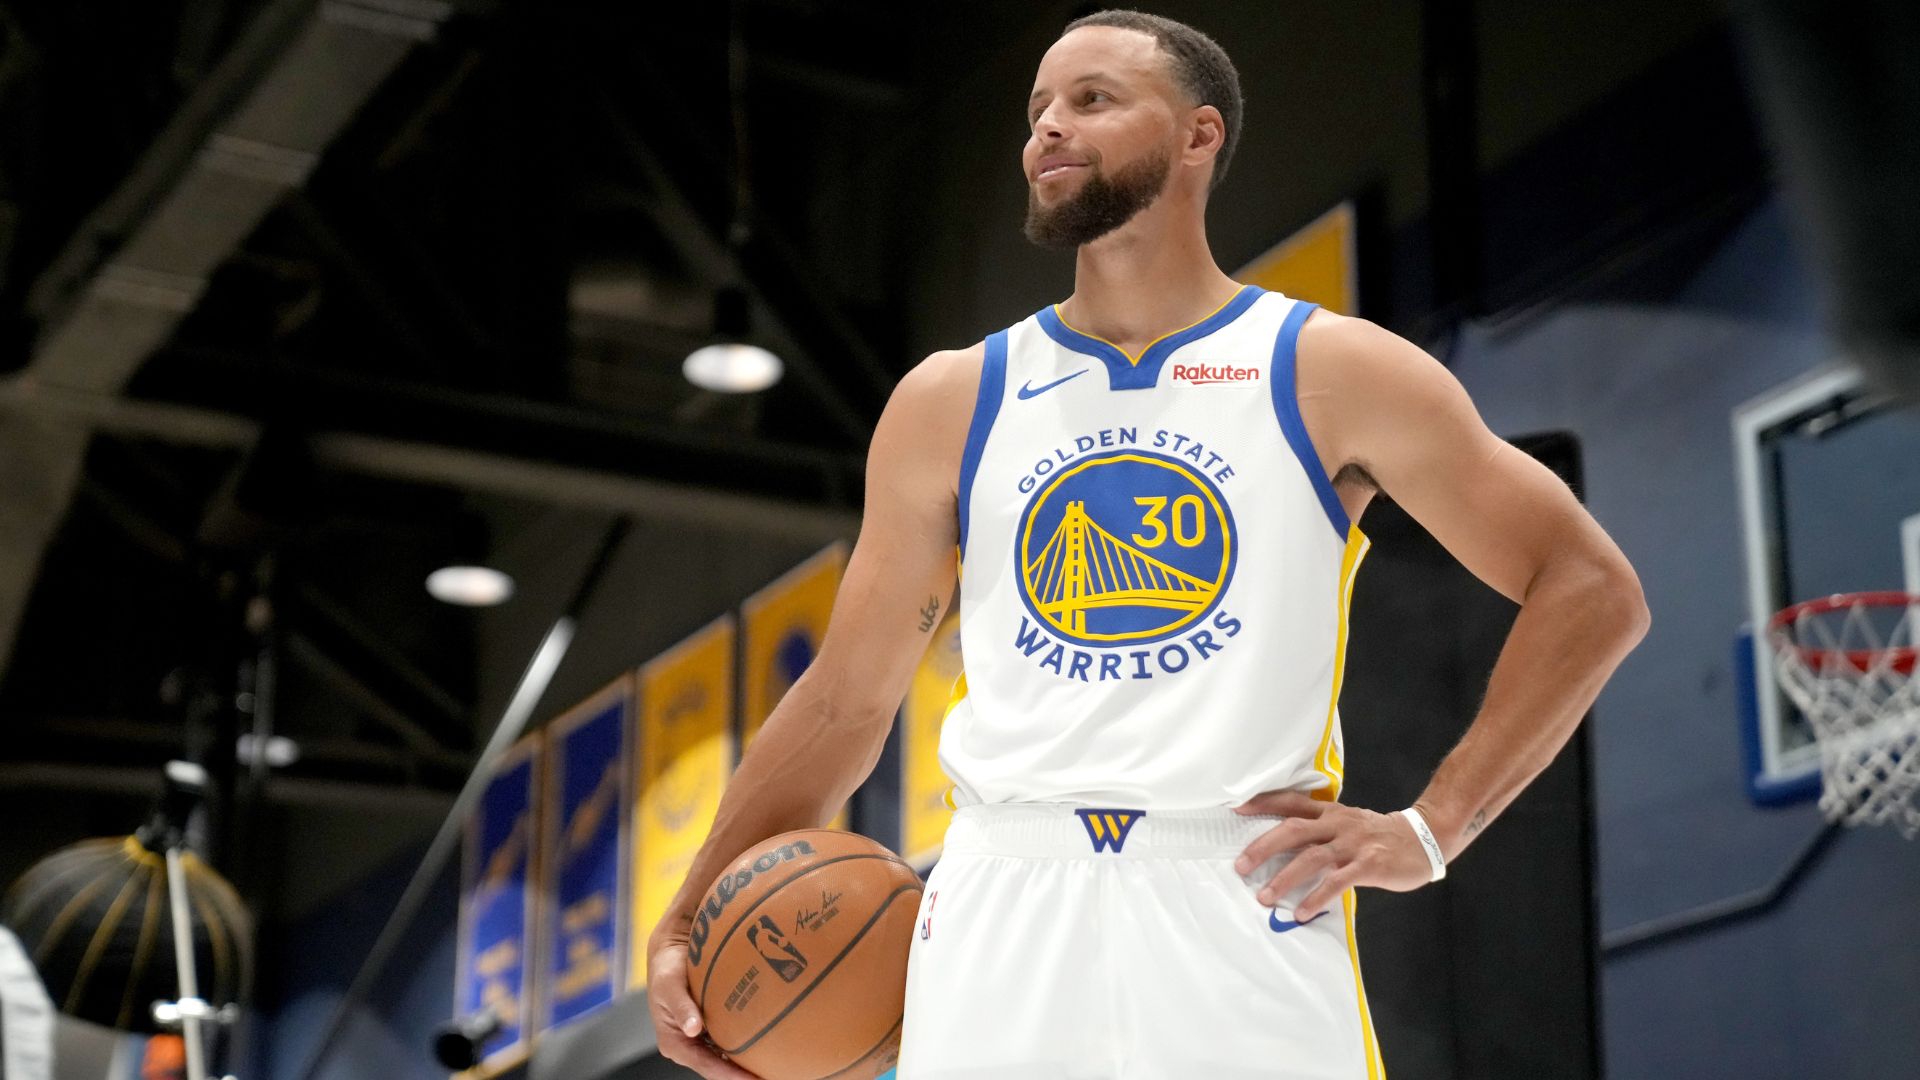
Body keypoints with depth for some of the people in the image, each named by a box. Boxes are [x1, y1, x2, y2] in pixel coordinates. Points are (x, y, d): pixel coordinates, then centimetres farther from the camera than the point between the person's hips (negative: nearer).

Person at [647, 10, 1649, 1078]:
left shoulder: (1334, 372, 5)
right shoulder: (950, 401, 12)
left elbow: (1593, 589, 4)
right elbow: (845, 700, 15)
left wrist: (1432, 828, -4)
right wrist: (692, 927, 5)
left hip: (1245, 917, -2)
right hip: (1001, 910, 2)